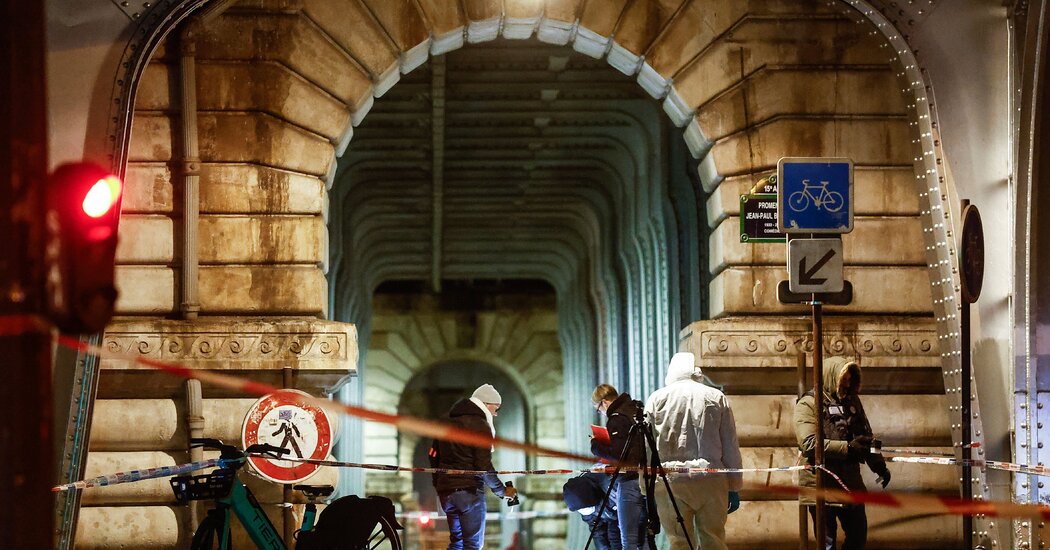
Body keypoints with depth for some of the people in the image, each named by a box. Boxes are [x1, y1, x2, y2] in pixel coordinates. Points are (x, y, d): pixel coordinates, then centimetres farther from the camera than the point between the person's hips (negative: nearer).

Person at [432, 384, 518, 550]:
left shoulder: (448, 422, 16)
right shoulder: (480, 425, -10)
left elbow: (434, 455, 22)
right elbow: (484, 466, -15)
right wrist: (501, 490, -4)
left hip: (445, 491, 8)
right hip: (469, 491, -8)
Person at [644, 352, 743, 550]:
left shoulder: (657, 399, 7)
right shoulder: (717, 397, 8)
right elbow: (731, 447, 9)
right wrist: (734, 487, 15)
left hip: (670, 481, 0)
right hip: (711, 481, 1)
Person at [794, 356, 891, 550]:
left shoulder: (852, 401, 11)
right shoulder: (808, 404, -10)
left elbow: (867, 437, 17)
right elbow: (809, 443, -23)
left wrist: (879, 466, 2)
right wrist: (847, 447, -26)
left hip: (850, 483, 6)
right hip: (821, 486, -6)